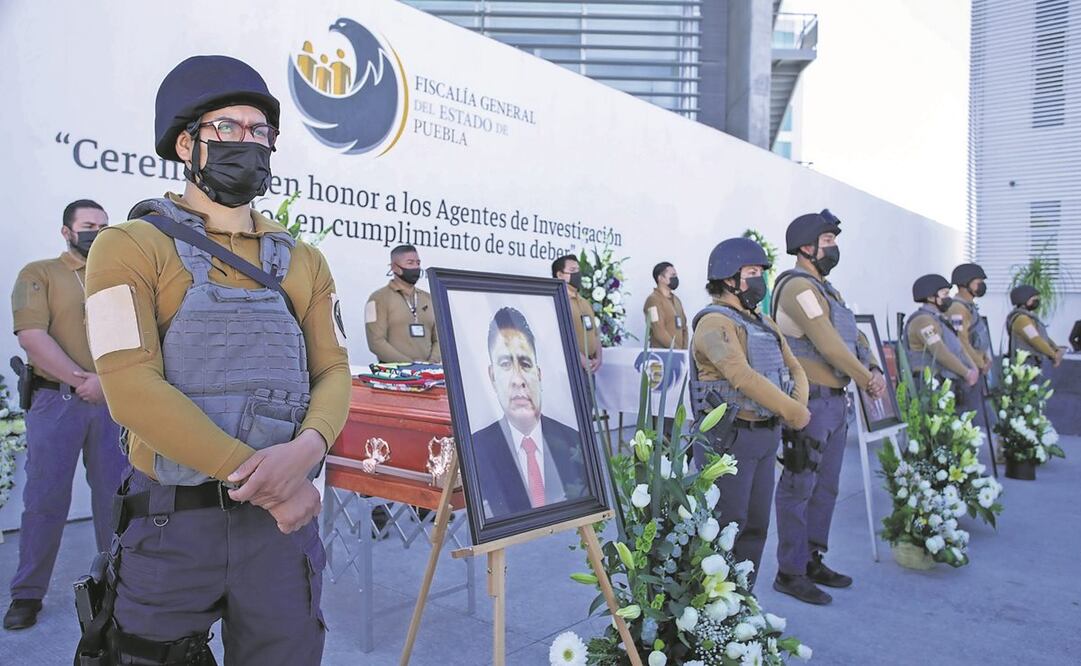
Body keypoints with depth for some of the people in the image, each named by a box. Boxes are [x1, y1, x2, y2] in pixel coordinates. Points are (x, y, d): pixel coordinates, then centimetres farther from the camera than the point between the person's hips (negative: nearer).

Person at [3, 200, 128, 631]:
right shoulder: (39, 274, 4)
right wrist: (80, 380, -16)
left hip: (113, 403, 3)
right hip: (56, 402, -2)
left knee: (114, 495, 8)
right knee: (46, 499, 3)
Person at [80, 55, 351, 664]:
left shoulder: (303, 262, 9)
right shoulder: (132, 248, -4)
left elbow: (333, 373, 4)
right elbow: (132, 389, -14)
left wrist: (306, 449, -17)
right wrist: (254, 476, -18)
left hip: (284, 515, 4)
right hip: (172, 521, -3)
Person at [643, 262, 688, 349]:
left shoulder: (676, 299, 16)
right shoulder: (654, 300, -10)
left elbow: (683, 327, 17)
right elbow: (659, 332, -17)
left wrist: (684, 349, 3)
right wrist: (676, 349, -15)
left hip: (679, 352, 7)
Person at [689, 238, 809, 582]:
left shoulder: (765, 323, 15)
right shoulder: (715, 323, -14)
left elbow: (794, 368, 15)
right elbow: (743, 377, -25)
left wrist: (800, 405, -5)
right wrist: (793, 412, -21)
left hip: (765, 436, 9)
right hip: (728, 439, -8)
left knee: (756, 525, 14)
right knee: (727, 525, -2)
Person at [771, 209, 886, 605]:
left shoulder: (826, 288, 18)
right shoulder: (798, 287, -14)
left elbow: (853, 335, 14)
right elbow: (828, 344, -19)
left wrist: (874, 371, -2)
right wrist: (866, 380, -10)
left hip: (836, 400, 10)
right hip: (811, 401, -10)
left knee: (826, 486, 16)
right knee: (798, 488, -3)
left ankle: (813, 561, 27)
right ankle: (790, 572, 6)